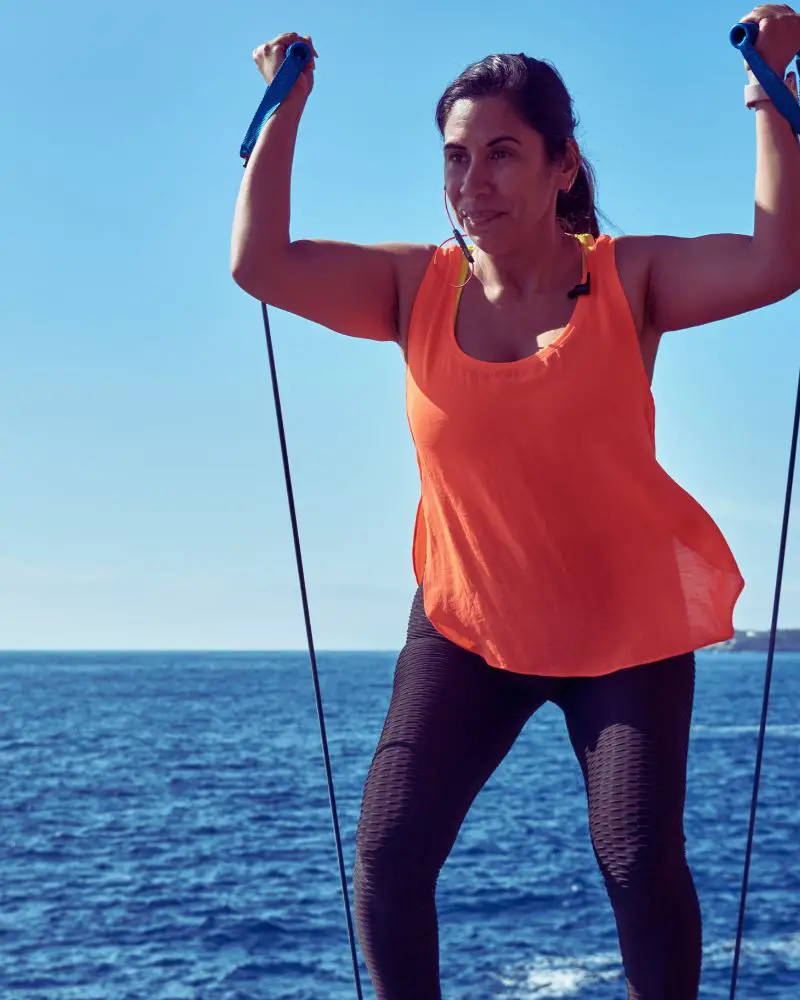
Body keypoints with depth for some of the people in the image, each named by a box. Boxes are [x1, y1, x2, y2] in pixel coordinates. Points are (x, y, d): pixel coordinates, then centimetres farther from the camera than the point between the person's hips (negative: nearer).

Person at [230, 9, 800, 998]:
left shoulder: (629, 279, -9)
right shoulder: (418, 287, -4)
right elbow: (260, 264, -12)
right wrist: (284, 111, -10)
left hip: (627, 627, -2)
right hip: (467, 624, 2)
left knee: (642, 865, -5)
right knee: (388, 851, -5)